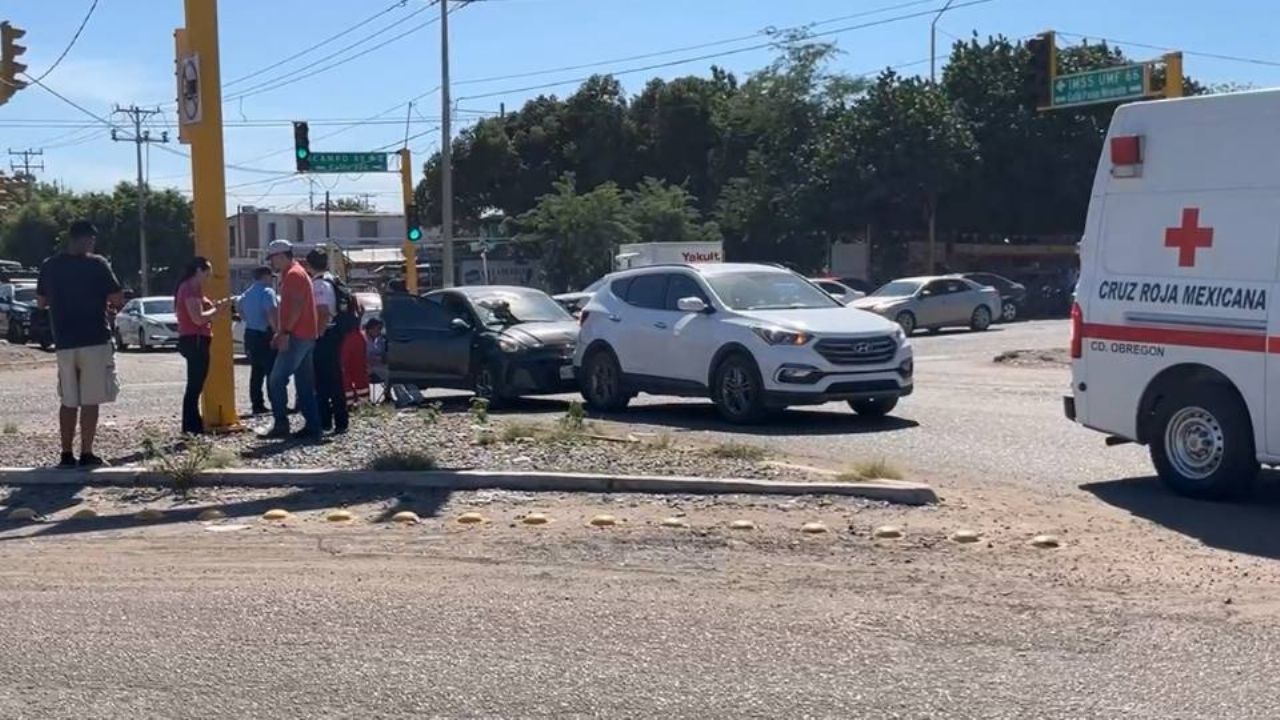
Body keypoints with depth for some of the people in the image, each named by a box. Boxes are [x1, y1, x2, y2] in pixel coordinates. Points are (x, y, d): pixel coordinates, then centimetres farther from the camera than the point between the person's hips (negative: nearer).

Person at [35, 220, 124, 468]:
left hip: (64, 342, 4)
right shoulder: (97, 264, -9)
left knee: (68, 401, 12)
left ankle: (67, 455, 11)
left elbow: (41, 302, 15)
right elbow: (118, 299, -8)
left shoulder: (49, 266, 5)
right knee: (90, 401, 0)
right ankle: (86, 455, 0)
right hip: (95, 341, -4)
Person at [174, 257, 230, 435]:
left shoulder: (192, 288, 18)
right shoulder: (191, 289, -14)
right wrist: (217, 309, -10)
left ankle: (193, 425, 21)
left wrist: (214, 307, 9)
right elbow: (198, 318, -22)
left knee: (195, 384, 15)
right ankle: (191, 427, -4)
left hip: (196, 341, 11)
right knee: (195, 385, -7)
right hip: (195, 341, -11)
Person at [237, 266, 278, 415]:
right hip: (265, 335, -8)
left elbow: (242, 314, 23)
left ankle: (257, 405, 10)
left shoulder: (247, 294, 15)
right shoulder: (267, 292, -13)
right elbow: (272, 314, -24)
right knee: (272, 371, -6)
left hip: (250, 334, 9)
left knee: (257, 371, 11)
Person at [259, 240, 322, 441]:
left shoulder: (293, 274, -10)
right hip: (306, 336, 10)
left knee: (276, 380, -10)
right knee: (305, 384, 8)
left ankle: (281, 425, -9)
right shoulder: (294, 274, 22)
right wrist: (281, 333, 22)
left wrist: (285, 332, -23)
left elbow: (297, 305, -20)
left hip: (296, 336, -10)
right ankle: (312, 426, 7)